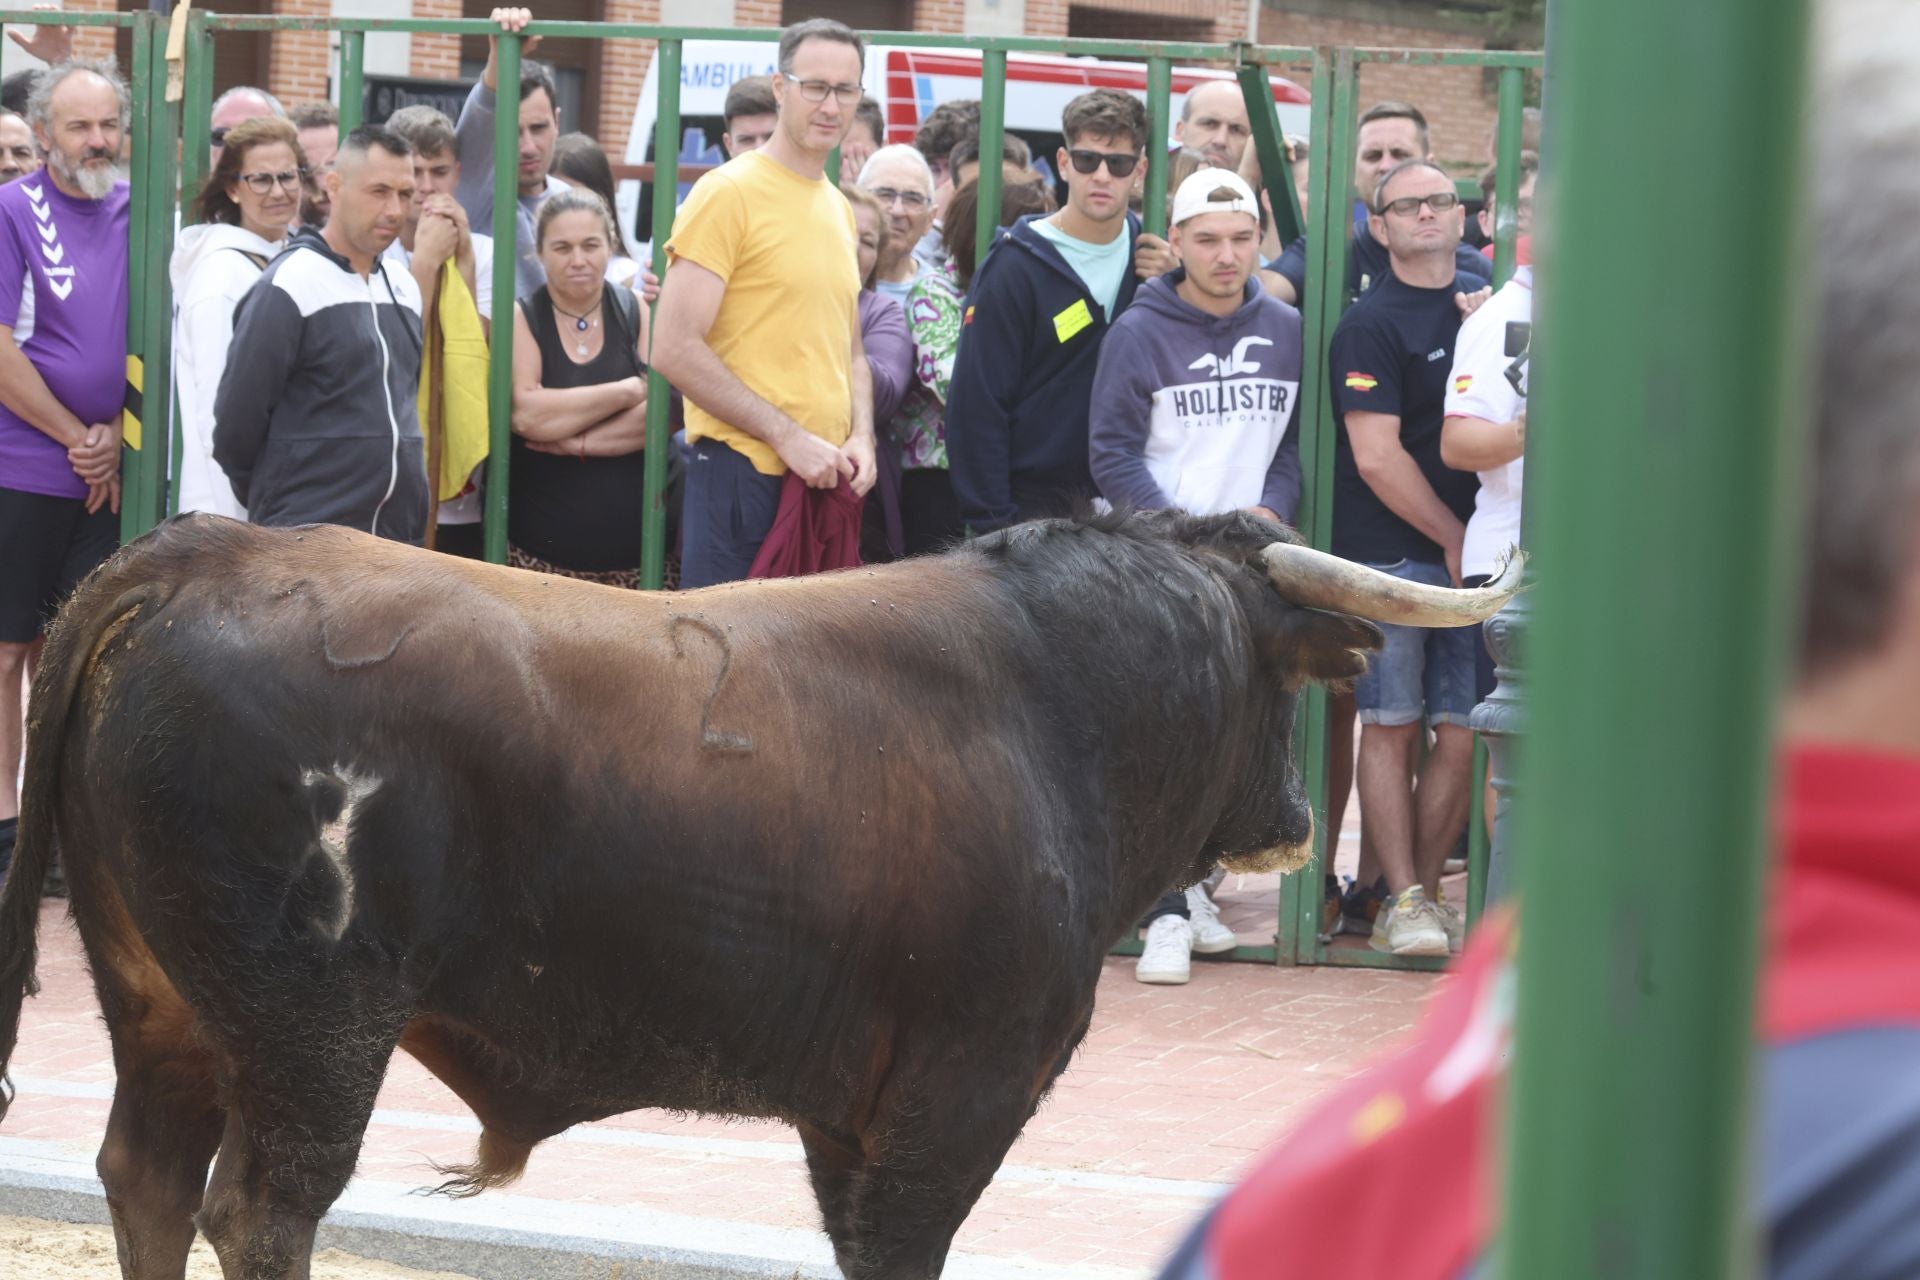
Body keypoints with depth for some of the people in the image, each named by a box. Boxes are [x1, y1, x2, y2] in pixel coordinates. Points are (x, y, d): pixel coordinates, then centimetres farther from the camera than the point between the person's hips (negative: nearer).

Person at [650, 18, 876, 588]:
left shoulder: (839, 208, 16)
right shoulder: (728, 193, -7)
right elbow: (675, 349, -14)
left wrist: (860, 437, 5)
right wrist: (788, 436, -15)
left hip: (825, 479, 7)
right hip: (743, 473, -7)